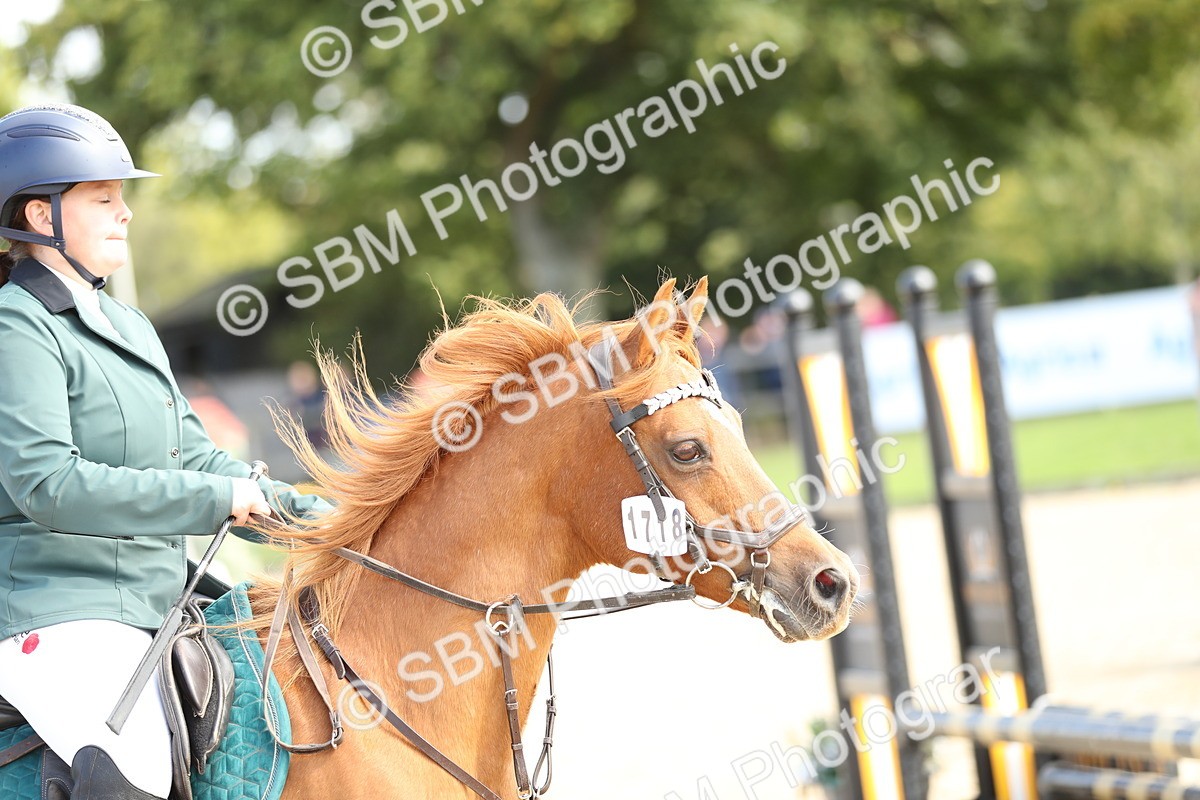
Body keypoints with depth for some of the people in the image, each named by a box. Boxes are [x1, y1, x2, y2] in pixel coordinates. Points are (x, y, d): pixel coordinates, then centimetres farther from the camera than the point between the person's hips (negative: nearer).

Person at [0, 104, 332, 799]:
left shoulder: (129, 326, 19)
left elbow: (195, 458, 21)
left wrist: (313, 515, 8)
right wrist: (216, 499, -20)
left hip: (155, 606, 10)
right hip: (58, 618, -9)